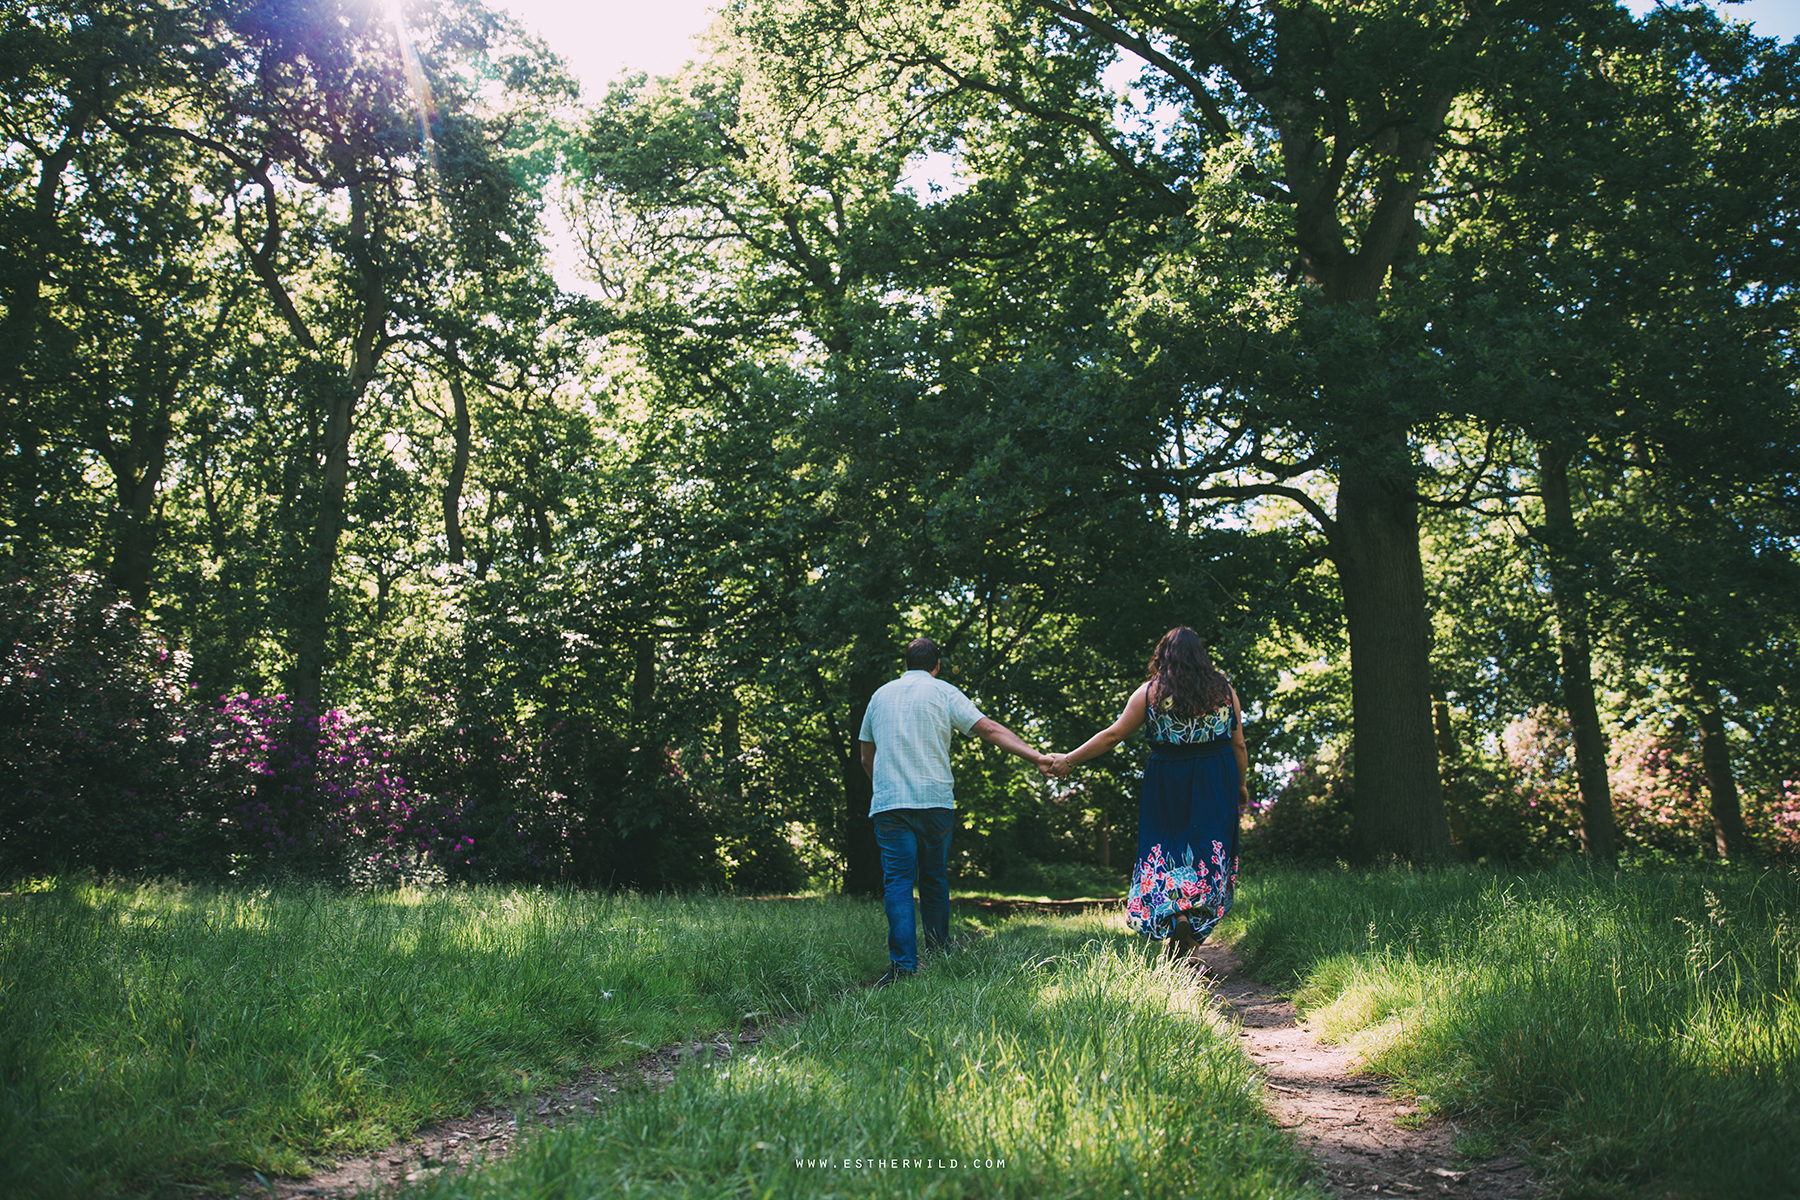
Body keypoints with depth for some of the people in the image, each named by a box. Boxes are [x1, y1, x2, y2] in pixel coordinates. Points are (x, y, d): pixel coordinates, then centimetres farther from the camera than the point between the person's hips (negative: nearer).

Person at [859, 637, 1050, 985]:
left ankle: (903, 962, -16)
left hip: (888, 803, 1)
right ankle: (940, 954, 18)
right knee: (934, 879, 12)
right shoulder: (943, 693, 5)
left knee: (897, 880, -5)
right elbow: (990, 729, -5)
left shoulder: (881, 694, 15)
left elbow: (866, 756, 21)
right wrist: (1037, 756, -7)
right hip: (935, 800, -1)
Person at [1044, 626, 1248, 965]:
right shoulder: (1223, 689, 2)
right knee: (1208, 850, 7)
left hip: (1167, 779, -1)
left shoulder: (1150, 692, -3)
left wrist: (1069, 760, 3)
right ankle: (1192, 939, 7)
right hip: (1216, 783, 1)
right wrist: (1242, 784, 19)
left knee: (1165, 849, 8)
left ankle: (1175, 914, -15)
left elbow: (1113, 735, -4)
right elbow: (1239, 744, 5)